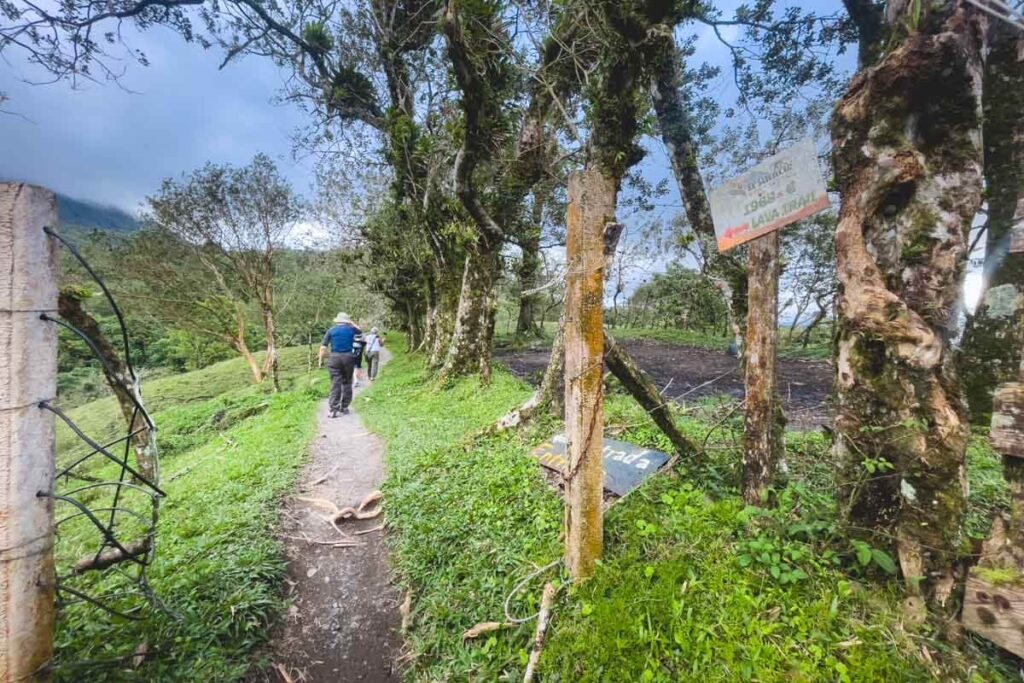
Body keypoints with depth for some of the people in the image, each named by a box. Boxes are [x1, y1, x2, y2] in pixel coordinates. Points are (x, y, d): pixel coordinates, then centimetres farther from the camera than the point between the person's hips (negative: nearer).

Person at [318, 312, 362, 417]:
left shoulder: (331, 330, 5)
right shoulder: (351, 329, 7)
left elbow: (323, 347, -1)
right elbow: (360, 332, 31)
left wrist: (321, 360, 6)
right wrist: (352, 323, 28)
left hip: (334, 358, 0)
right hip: (348, 357, 0)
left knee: (335, 383, -1)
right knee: (347, 382, 10)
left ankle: (333, 409, -5)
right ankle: (344, 407, 14)